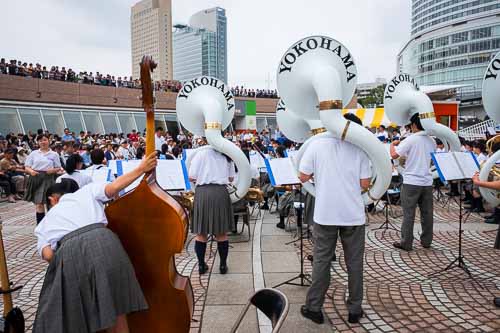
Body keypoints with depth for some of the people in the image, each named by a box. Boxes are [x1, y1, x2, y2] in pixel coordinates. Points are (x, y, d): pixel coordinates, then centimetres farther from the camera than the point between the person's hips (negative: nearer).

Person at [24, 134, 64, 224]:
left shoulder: (54, 154, 7)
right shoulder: (33, 153, 10)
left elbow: (58, 168, 9)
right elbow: (27, 167, 8)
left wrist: (53, 170, -13)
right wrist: (31, 171, -13)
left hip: (49, 179, -1)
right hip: (36, 179, 1)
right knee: (38, 203, 1)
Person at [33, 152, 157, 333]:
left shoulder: (46, 222, 30)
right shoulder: (88, 190, 27)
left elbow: (48, 254, 13)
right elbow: (113, 187, 8)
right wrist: (141, 169, 13)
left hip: (70, 253, 0)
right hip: (103, 243, 0)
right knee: (116, 314, 17)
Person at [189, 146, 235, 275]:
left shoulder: (201, 154, 2)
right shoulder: (227, 156, 10)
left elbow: (191, 177, -2)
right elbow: (231, 178, 14)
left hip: (202, 193, -1)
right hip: (220, 193, 2)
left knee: (201, 233, 9)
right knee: (221, 233, 10)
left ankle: (201, 265, 17)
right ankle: (223, 265, 17)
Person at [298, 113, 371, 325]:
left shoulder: (317, 145, -3)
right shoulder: (360, 150, -2)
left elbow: (303, 177, -3)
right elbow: (365, 184, -3)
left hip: (325, 214, 0)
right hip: (353, 214, 1)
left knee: (321, 261, 10)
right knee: (354, 263, 12)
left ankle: (314, 308, 19)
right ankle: (354, 310, 23)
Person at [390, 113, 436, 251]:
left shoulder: (410, 139, -11)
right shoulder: (432, 141, 9)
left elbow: (394, 155, -16)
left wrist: (393, 144, 5)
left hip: (411, 182, -6)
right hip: (427, 182, 6)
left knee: (408, 214, 0)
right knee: (427, 213, 12)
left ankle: (406, 243, 4)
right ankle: (426, 241, 22)